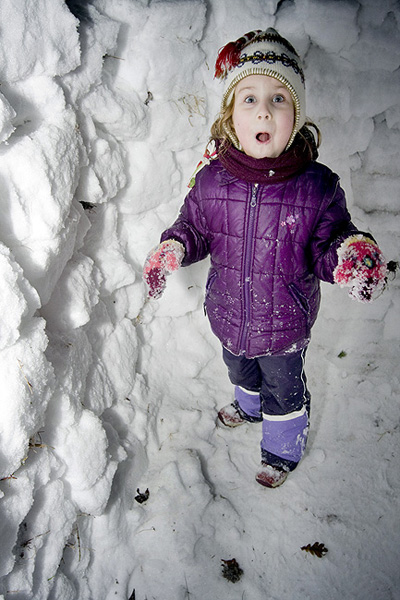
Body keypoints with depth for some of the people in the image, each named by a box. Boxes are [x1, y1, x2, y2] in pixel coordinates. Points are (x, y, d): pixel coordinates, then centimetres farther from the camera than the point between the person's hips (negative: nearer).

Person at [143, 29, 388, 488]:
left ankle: (283, 449, 52)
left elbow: (327, 245, -13)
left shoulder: (317, 187, -22)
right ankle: (249, 405, 68)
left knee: (284, 390, 22)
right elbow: (194, 226, 0)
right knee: (241, 371, 33)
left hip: (284, 326, -3)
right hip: (228, 317, 4)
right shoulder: (211, 179, -15)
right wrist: (173, 248, -20)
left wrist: (350, 255, -35)